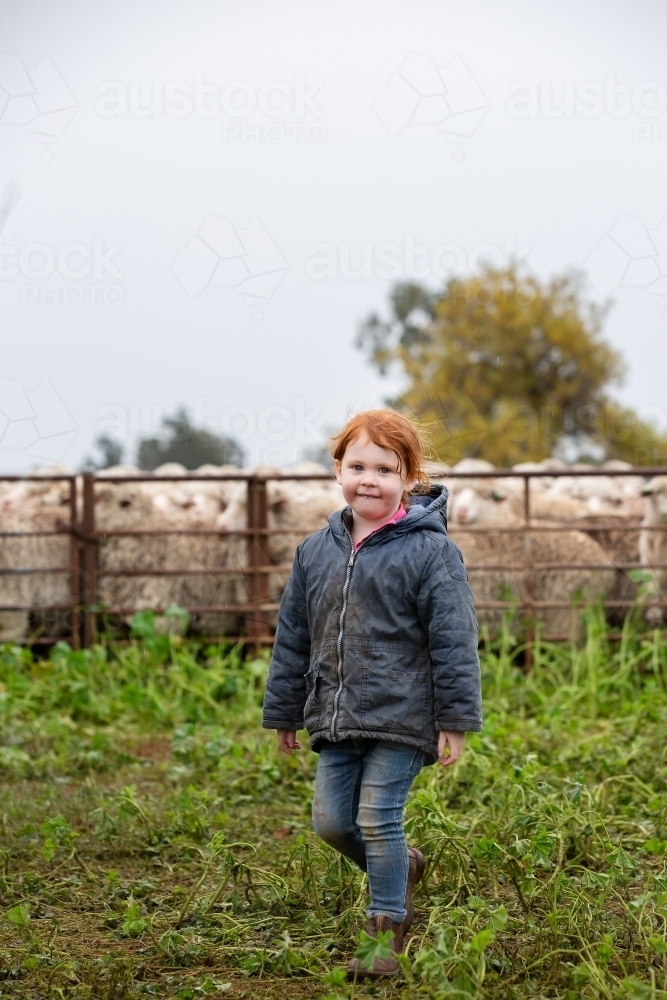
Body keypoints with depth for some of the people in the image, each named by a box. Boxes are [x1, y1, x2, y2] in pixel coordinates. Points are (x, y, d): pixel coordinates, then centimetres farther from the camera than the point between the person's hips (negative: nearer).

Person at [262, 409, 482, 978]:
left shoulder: (429, 551, -9)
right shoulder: (317, 551, 8)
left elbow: (453, 641, -9)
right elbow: (294, 638, 14)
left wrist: (455, 721, -11)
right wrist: (284, 713, 16)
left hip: (400, 717, -6)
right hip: (336, 718, 6)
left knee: (379, 821, -5)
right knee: (331, 821, 8)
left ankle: (386, 936, 9)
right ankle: (402, 868, 36)